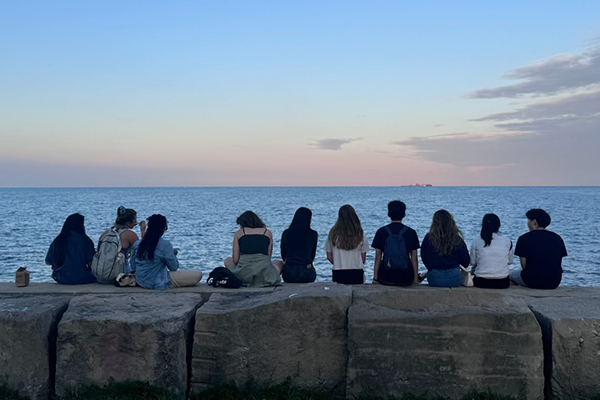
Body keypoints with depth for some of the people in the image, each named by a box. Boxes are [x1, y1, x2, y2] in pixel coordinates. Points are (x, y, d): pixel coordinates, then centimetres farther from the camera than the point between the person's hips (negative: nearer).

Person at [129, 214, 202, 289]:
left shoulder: (137, 244, -2)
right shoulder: (165, 245, -20)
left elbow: (133, 267, 6)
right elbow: (174, 267, -11)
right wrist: (173, 255, 9)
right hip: (159, 284, -8)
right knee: (197, 274, -5)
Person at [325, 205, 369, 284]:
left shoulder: (333, 233, -2)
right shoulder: (360, 234, -4)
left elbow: (329, 257, 6)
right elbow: (363, 258, 3)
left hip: (338, 275, 1)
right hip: (357, 274, -1)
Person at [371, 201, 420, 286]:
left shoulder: (381, 232, -2)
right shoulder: (411, 232, -1)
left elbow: (378, 257, -2)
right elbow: (414, 258, -1)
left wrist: (375, 278, 3)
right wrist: (415, 279, 7)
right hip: (406, 278, 0)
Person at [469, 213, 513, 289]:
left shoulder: (476, 242, -4)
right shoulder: (507, 242, -1)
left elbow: (472, 262, 3)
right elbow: (510, 261, 10)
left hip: (481, 283, -1)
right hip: (502, 284, 1)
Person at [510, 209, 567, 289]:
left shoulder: (524, 238, -6)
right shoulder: (557, 238, 6)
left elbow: (524, 266, -4)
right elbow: (559, 263, 8)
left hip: (532, 281, -4)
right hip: (555, 283, 4)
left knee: (512, 273, 26)